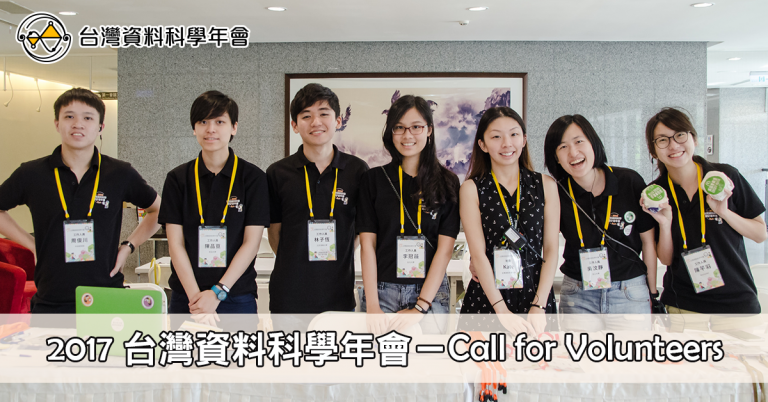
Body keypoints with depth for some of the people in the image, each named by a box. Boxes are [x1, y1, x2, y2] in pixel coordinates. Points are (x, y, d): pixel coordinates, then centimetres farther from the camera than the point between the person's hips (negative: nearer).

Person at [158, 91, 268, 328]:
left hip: (237, 297, -1)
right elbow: (175, 243, 0)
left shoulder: (253, 177, -1)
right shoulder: (178, 178, 4)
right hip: (186, 297, 2)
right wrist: (196, 297, -10)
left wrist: (218, 292, -12)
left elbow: (251, 242, -5)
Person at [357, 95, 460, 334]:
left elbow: (445, 248, -4)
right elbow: (367, 244, -1)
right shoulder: (374, 179, 4)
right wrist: (372, 305, -9)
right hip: (382, 291, 0)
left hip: (431, 291, 0)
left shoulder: (447, 183, 2)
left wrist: (421, 306, -11)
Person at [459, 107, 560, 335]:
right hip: (486, 297, -1)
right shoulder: (472, 189, -2)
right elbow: (478, 254, -8)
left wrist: (539, 306, -9)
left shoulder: (545, 185, 4)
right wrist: (502, 310, -15)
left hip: (536, 293, 2)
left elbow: (551, 250, 0)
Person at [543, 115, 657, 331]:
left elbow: (648, 241, 3)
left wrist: (653, 294, 8)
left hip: (630, 295, 0)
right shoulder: (558, 193, -5)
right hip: (577, 298, 1)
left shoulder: (630, 181, -6)